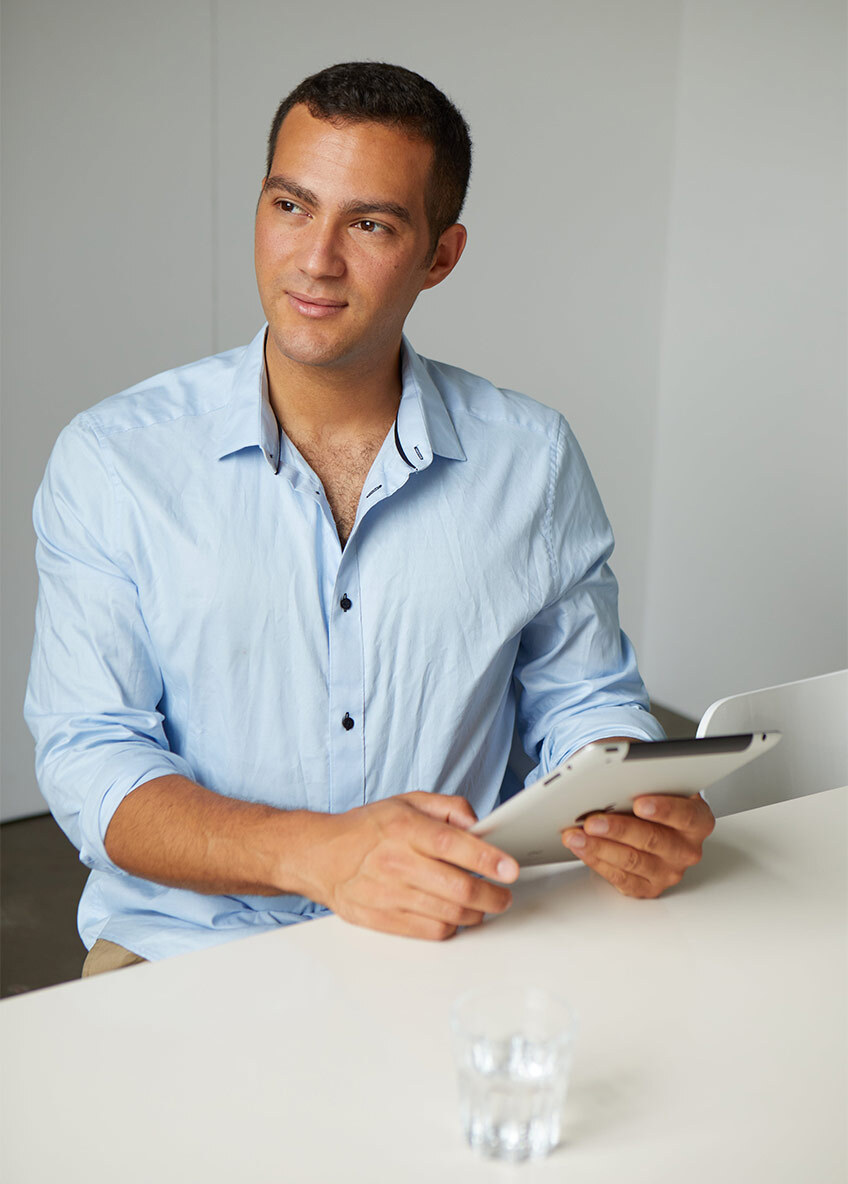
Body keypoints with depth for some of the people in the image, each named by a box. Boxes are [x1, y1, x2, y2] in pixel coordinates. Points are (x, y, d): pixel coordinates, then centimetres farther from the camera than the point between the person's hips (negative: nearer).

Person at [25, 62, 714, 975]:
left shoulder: (531, 461, 1)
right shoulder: (110, 461, -5)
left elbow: (581, 701, 12)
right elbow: (89, 760, -10)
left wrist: (642, 814, -12)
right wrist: (317, 853, -27)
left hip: (450, 943, 2)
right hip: (185, 952, -2)